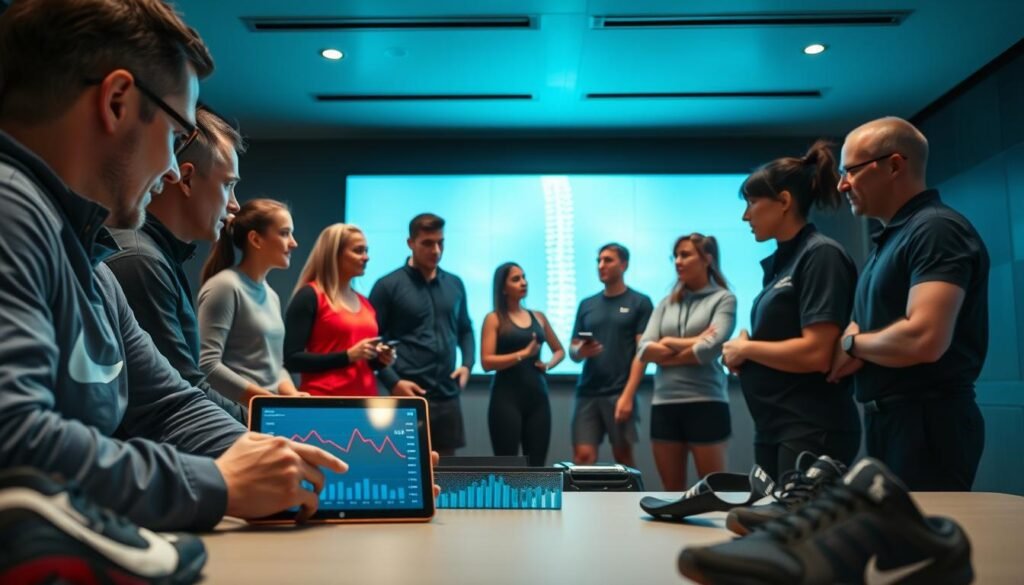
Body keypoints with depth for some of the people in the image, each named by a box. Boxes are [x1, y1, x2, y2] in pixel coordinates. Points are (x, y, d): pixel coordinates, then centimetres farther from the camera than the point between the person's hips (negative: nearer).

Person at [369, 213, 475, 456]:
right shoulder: (388, 286, -3)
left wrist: (467, 364, 5)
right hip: (409, 395, -5)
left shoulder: (455, 284, 12)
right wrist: (392, 382, -13)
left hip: (448, 395, 5)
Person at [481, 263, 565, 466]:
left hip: (538, 396, 5)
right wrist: (523, 354, -17)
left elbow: (559, 350, 24)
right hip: (507, 398, -5)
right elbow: (486, 362, -10)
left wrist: (548, 364, 3)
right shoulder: (494, 319, -1)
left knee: (537, 464, 5)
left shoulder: (538, 317, 13)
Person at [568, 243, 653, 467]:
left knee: (623, 455, 4)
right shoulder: (587, 304, 14)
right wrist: (580, 351, -9)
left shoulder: (640, 303, 1)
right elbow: (572, 351, 15)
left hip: (619, 393, -4)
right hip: (587, 393, 4)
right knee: (583, 456, -2)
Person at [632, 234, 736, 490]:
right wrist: (689, 342, -10)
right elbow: (643, 350, 2)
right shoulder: (666, 303, 13)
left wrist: (667, 345, 0)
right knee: (672, 490, 12)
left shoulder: (723, 299, 0)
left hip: (705, 404, -5)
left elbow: (708, 350, -14)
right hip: (663, 405, 5)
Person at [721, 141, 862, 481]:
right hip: (773, 428, 8)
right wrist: (743, 353, -3)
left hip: (813, 430, -8)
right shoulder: (779, 261, 12)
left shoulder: (821, 255, -13)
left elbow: (817, 353, -22)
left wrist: (745, 348, -9)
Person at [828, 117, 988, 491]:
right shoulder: (891, 238, 16)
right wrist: (853, 348, -3)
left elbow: (924, 339, -28)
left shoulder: (936, 230, -15)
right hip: (889, 418, 10)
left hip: (927, 421, -10)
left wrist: (853, 343, -10)